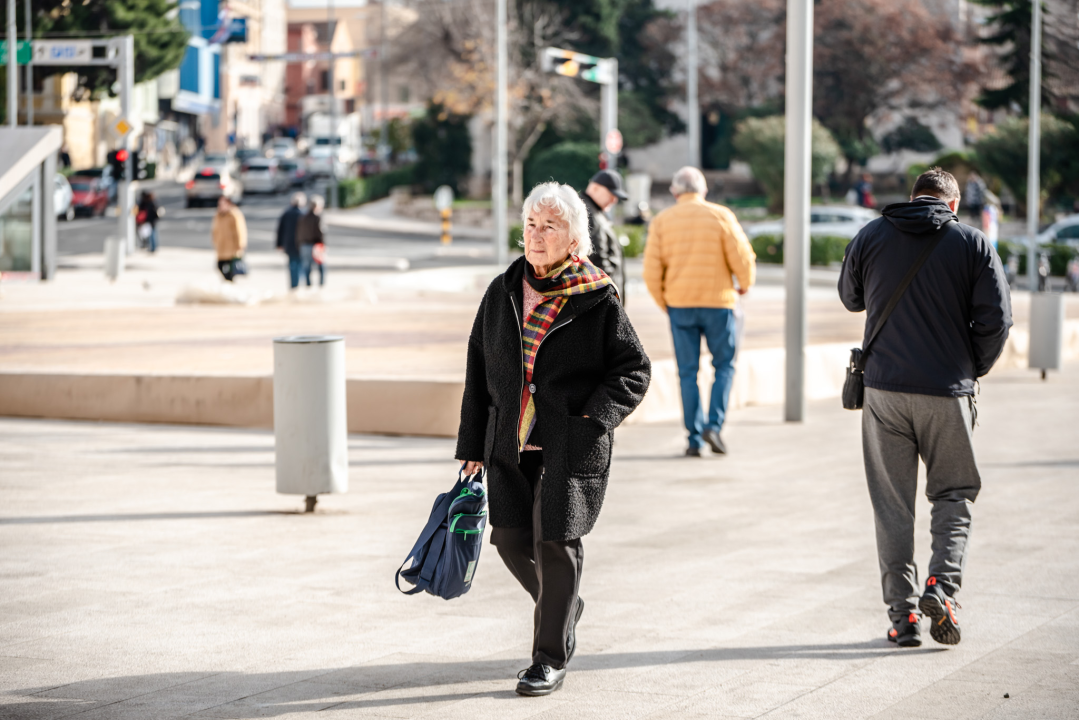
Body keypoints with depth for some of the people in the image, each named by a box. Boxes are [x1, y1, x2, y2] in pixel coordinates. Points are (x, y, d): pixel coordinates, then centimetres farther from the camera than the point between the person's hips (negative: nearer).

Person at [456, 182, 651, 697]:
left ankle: (550, 658, 9)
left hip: (572, 445, -4)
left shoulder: (597, 299, -5)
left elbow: (634, 368, -1)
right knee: (511, 538, 3)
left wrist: (594, 417, -15)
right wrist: (473, 445, 9)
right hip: (510, 441, 4)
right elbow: (478, 373, 11)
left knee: (555, 542, -4)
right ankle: (564, 608, 33)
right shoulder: (503, 293, 7)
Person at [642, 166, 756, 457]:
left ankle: (695, 438, 3)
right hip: (718, 302, -1)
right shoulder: (720, 216, -3)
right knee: (724, 365, 11)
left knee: (688, 372, 6)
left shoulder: (662, 221, 1)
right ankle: (714, 425, -5)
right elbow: (743, 258, -5)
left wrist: (663, 302, 12)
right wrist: (745, 285, 15)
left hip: (680, 305, 1)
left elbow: (652, 270, -3)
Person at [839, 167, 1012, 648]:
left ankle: (903, 614, 6)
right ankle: (942, 585, -7)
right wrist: (975, 369, 8)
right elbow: (996, 318, -7)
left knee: (892, 505, 8)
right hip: (948, 392, -1)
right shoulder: (973, 245, -1)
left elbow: (851, 299, 17)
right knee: (953, 496, 14)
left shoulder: (870, 237, 3)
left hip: (884, 388, 1)